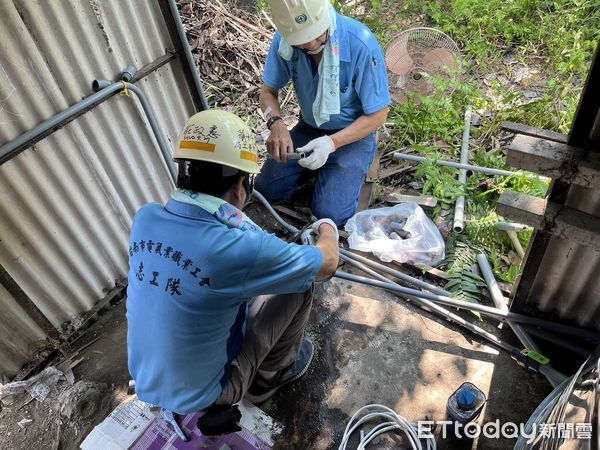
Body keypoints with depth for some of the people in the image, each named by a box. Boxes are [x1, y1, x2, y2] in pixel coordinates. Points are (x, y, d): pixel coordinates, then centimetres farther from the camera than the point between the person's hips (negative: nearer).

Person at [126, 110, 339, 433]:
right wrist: (328, 229, 4)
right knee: (299, 279, -1)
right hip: (201, 394, -5)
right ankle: (273, 372, 24)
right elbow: (327, 263, -16)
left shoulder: (145, 219, -16)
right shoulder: (239, 248, -35)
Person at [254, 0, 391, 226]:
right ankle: (317, 167, 19)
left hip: (353, 134, -4)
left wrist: (331, 143, -32)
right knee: (265, 190, -5)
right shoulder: (284, 40, -17)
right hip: (308, 128, 4)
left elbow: (377, 115, -19)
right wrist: (276, 124, -26)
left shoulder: (361, 44, -29)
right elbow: (268, 91, -3)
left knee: (330, 214, -17)